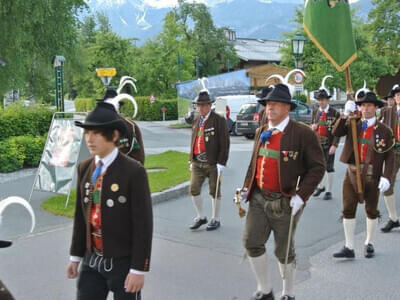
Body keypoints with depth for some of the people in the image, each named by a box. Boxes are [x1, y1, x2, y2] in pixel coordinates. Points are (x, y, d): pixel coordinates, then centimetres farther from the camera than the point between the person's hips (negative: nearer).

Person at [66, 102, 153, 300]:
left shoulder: (134, 171, -17)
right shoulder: (84, 168, 1)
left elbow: (143, 223, -16)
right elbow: (80, 214, 9)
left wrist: (138, 269, -15)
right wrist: (76, 255, 13)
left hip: (123, 262, -5)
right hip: (92, 261, 5)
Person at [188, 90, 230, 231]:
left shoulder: (219, 120, -7)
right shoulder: (196, 120, 11)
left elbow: (224, 143, -10)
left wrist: (221, 162, -15)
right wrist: (191, 159, 14)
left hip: (213, 163, -5)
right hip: (197, 162, 5)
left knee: (215, 192, 6)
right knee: (193, 189, 1)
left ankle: (215, 219, 21)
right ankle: (200, 217, 18)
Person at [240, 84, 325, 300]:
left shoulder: (303, 134, -11)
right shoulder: (261, 132, 9)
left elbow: (317, 167, -11)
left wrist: (301, 195, -19)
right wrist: (247, 187, 11)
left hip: (285, 202, -5)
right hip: (259, 198, 5)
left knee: (284, 251, 7)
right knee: (251, 242, -3)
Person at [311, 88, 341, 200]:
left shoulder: (335, 113, -9)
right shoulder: (315, 112, 7)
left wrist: (334, 145, -17)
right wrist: (312, 127, -7)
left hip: (329, 145, -5)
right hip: (317, 144, 5)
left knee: (329, 168, 4)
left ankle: (328, 191, 15)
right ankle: (321, 186, 34)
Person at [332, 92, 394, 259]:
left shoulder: (384, 130, -3)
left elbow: (389, 156, -5)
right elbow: (336, 133, -13)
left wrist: (386, 177, -15)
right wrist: (345, 114, -22)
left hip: (372, 176, -2)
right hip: (352, 173, 2)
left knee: (371, 210, 12)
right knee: (348, 210, 3)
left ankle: (369, 244, 32)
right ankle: (349, 248, 13)